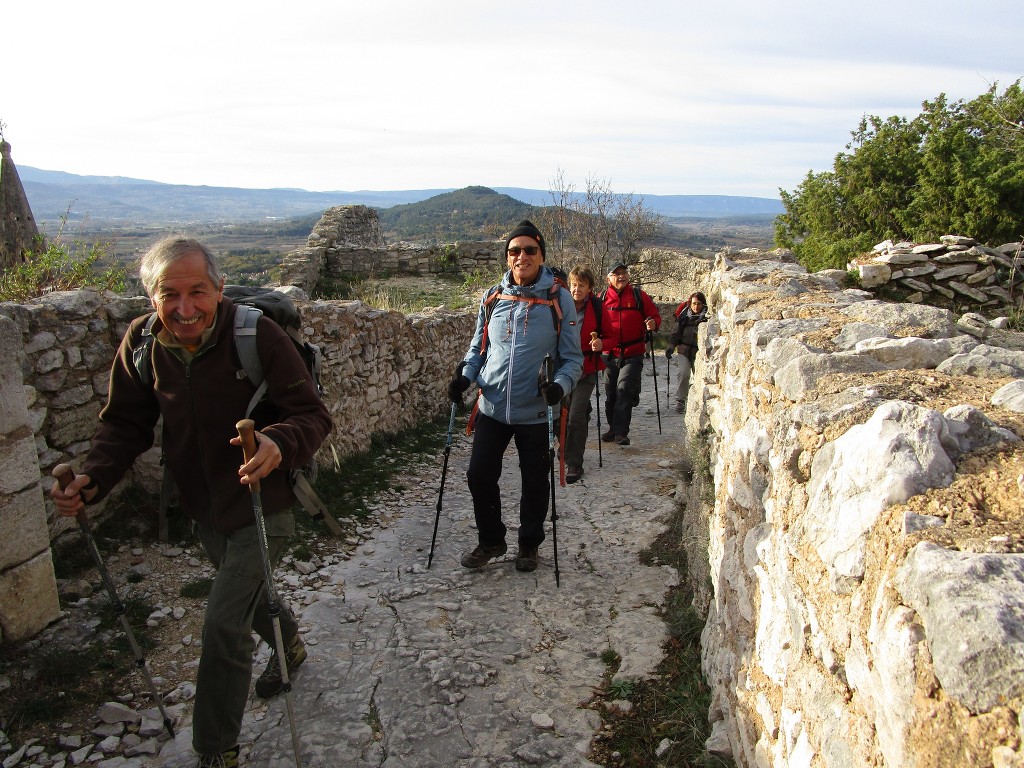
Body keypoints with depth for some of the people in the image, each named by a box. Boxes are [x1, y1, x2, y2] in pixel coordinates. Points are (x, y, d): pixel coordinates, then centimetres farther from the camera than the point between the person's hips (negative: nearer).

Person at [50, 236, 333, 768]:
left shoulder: (257, 334, -25)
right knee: (246, 592, 28)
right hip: (202, 509, 6)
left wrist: (279, 444, -45)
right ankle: (290, 647, 60)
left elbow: (313, 414, -24)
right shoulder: (142, 342, -10)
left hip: (261, 505, -6)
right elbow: (125, 423, -1)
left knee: (224, 627, -9)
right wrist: (93, 479, -19)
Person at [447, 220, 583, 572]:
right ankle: (490, 540, 29)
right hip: (492, 408, 3)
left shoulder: (559, 300, -6)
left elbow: (573, 357, -3)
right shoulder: (492, 298, 3)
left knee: (534, 483, 11)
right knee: (479, 476, 5)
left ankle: (529, 544, 34)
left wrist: (560, 385, -23)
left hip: (536, 411, -2)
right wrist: (464, 376, -4)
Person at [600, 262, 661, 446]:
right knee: (610, 394, 11)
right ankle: (613, 428, 28)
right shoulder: (602, 298, 4)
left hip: (633, 355, -2)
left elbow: (655, 316, 7)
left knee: (624, 390, -13)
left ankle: (621, 432, -9)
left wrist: (653, 324, -16)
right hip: (610, 354, 3)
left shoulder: (639, 295, 2)